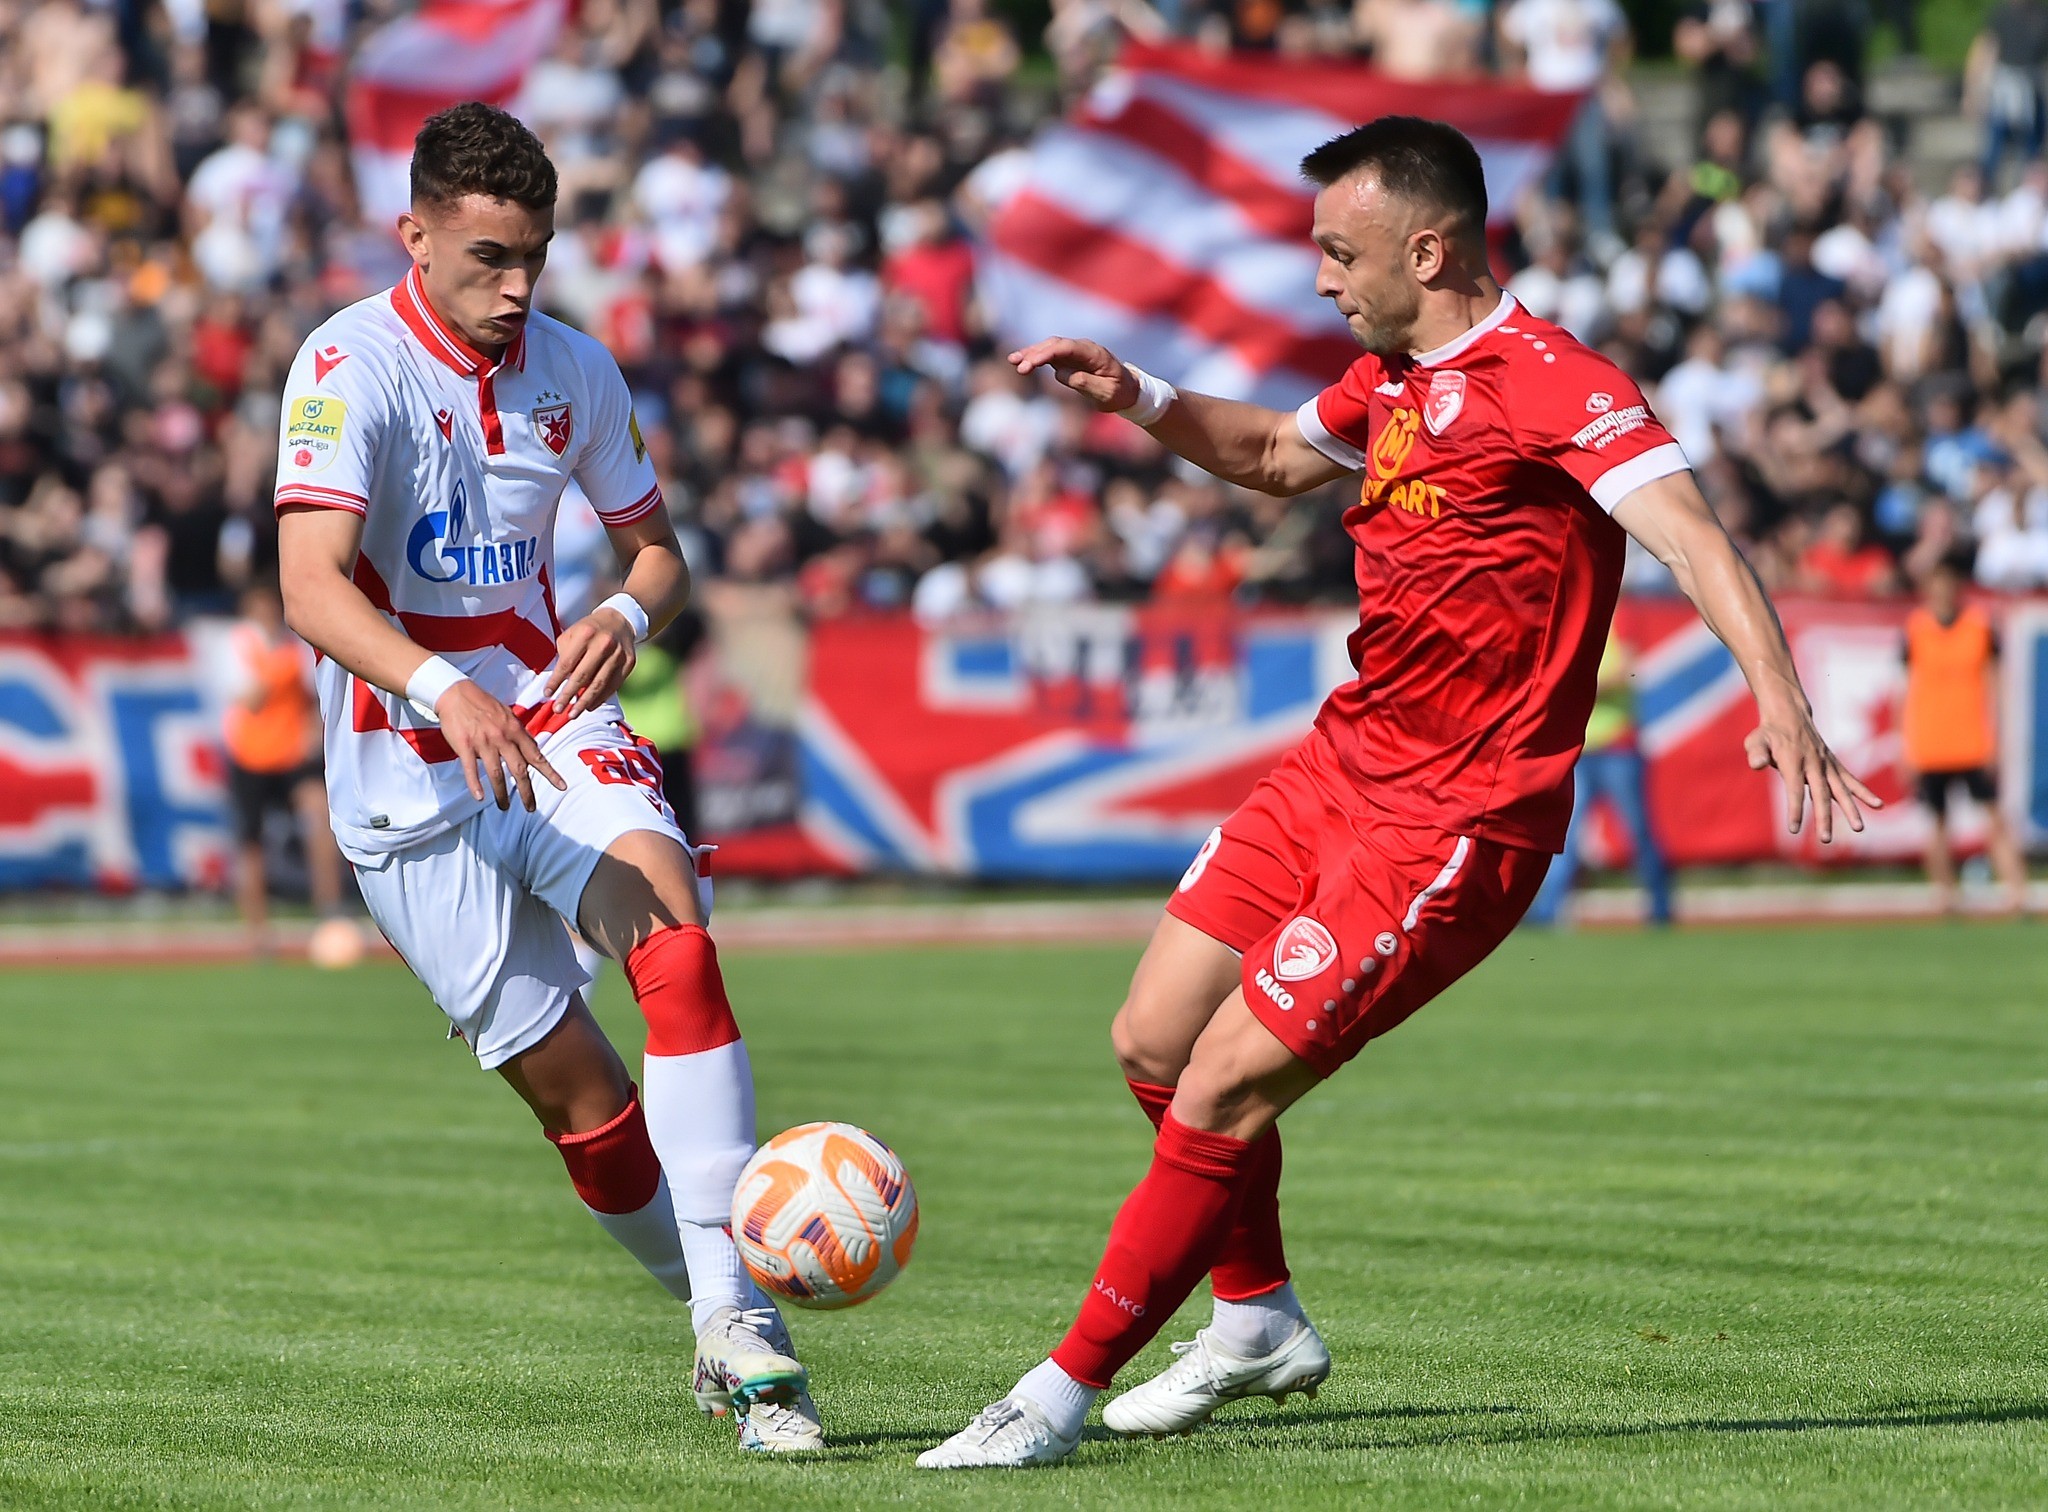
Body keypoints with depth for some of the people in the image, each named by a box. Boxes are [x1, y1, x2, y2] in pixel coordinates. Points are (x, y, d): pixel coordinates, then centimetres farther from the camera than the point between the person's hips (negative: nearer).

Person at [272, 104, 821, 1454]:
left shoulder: (574, 370, 4)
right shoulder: (352, 366, -13)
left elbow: (658, 549, 17)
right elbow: (313, 589, -26)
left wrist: (627, 616, -8)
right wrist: (441, 690, -43)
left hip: (550, 723, 3)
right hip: (409, 780, -3)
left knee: (669, 917, -25)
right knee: (566, 1074, -7)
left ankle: (736, 1317, -29)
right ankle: (721, 1325, 14)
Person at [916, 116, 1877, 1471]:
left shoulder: (1548, 382, -17)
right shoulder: (1391, 379, 11)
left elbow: (1689, 532, -30)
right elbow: (1275, 456, 32)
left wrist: (1780, 704, -45)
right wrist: (1139, 399, 15)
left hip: (1455, 823, -9)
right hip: (1342, 764, 9)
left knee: (1223, 1087, -11)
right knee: (1154, 1042, 12)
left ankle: (1063, 1394, 0)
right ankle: (1260, 1321, 33)